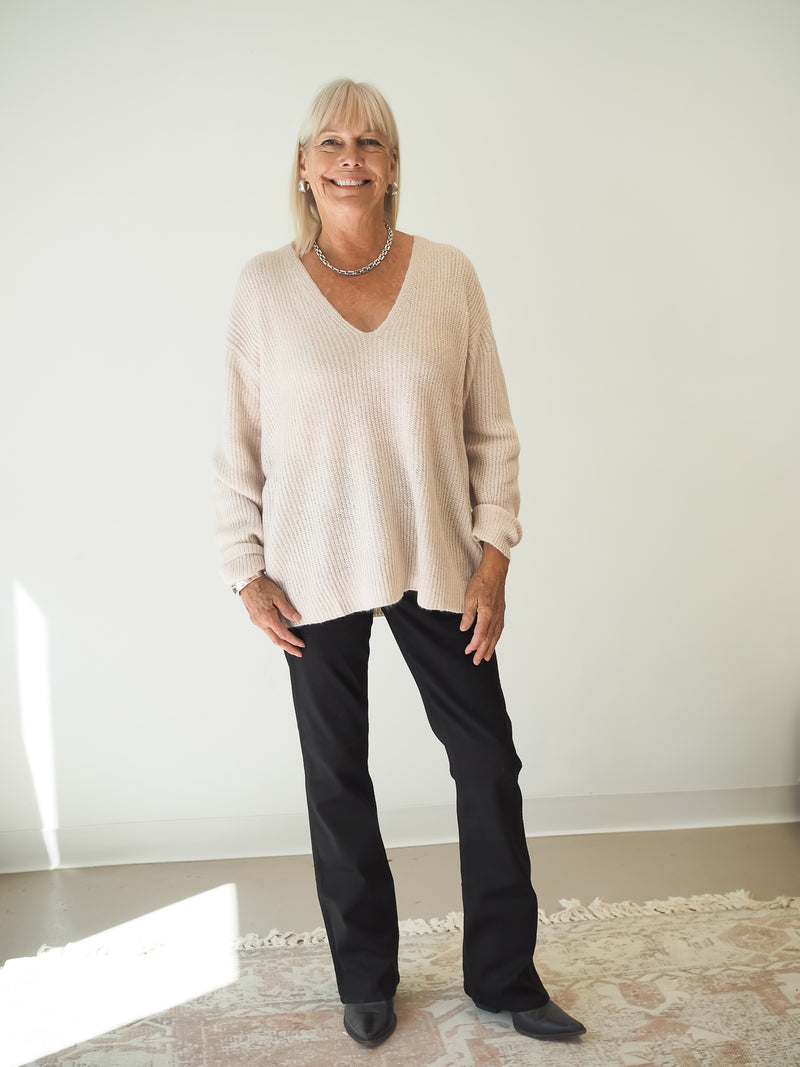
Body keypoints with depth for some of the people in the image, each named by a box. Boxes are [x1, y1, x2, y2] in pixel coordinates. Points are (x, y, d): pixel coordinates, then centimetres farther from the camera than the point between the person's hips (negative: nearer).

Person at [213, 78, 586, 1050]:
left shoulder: (448, 275, -1)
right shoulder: (265, 284, -2)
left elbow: (490, 431, 1)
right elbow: (239, 443, 1)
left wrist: (492, 558, -4)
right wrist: (246, 572, -3)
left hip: (435, 562, 1)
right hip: (315, 573, 0)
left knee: (489, 762, 6)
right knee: (335, 778, 10)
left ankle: (504, 976, 28)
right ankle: (366, 980, 32)